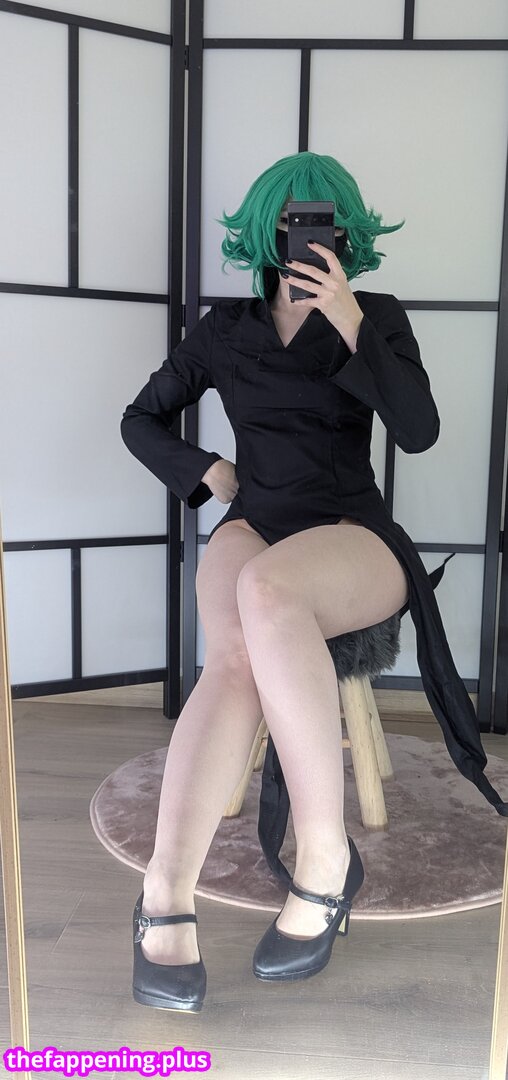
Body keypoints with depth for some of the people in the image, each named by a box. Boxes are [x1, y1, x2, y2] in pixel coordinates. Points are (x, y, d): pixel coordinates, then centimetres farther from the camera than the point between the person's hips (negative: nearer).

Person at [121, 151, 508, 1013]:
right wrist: (208, 473, 3)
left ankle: (325, 858, -29)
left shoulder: (378, 317, 9)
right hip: (252, 524, 2)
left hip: (353, 536, -1)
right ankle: (167, 893, -36)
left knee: (268, 590, -39)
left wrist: (349, 321, -14)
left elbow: (419, 431, -7)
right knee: (236, 659, -36)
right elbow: (141, 419, 21)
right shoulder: (226, 328, 15)